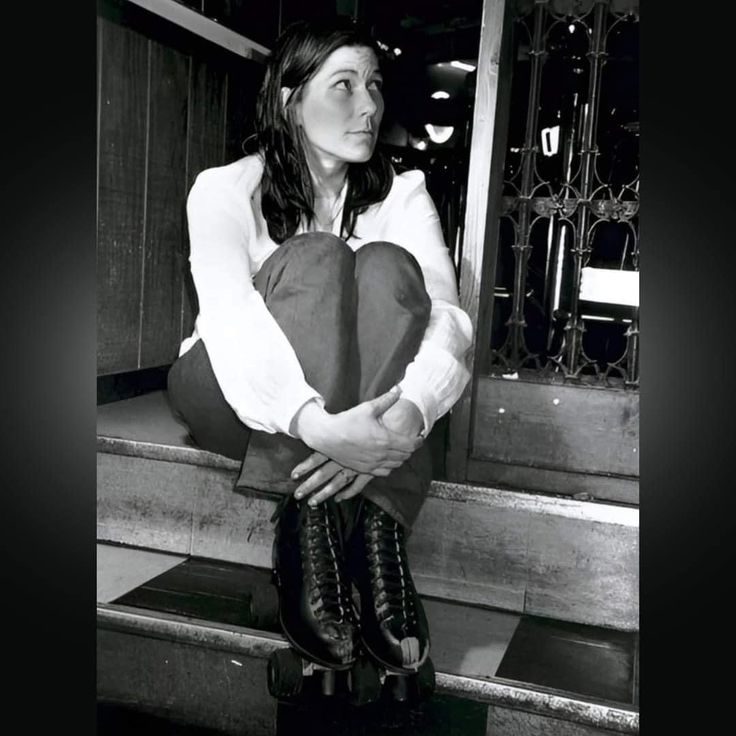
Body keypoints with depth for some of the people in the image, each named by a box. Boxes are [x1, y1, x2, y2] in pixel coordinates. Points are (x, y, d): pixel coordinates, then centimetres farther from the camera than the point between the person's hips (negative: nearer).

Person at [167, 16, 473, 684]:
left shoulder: (402, 194, 0)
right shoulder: (225, 189, -7)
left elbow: (445, 314, -17)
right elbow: (230, 315, -27)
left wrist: (410, 413, -40)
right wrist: (316, 422, -46)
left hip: (356, 405, 2)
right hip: (237, 397, -2)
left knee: (389, 268, -25)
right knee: (313, 260, -28)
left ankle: (374, 544, -32)